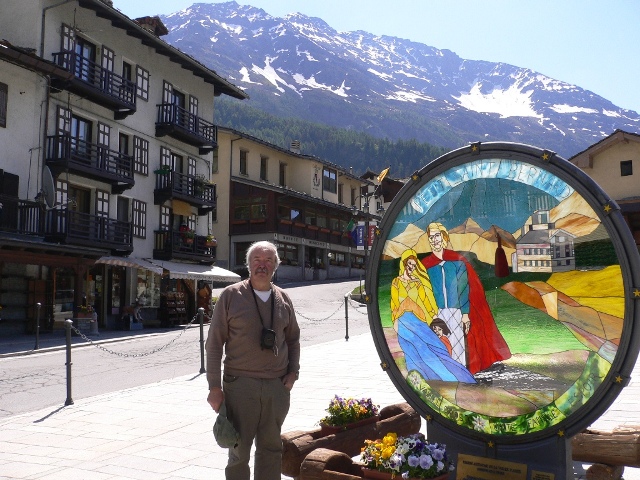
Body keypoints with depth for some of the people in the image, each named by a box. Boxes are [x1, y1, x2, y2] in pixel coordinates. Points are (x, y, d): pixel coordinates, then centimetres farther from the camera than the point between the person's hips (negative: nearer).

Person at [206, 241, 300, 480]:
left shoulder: (283, 299, 8)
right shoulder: (230, 295, -3)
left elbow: (293, 338, 19)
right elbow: (214, 343, -4)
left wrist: (293, 371, 6)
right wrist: (214, 386, -7)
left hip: (277, 386, 4)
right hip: (240, 384, -3)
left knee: (271, 447, 12)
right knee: (239, 449, 4)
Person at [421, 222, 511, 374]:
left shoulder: (457, 261, 4)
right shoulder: (425, 265, 6)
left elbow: (464, 289, 1)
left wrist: (465, 313, -5)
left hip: (456, 314, 0)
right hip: (436, 315, 1)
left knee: (458, 348, -1)